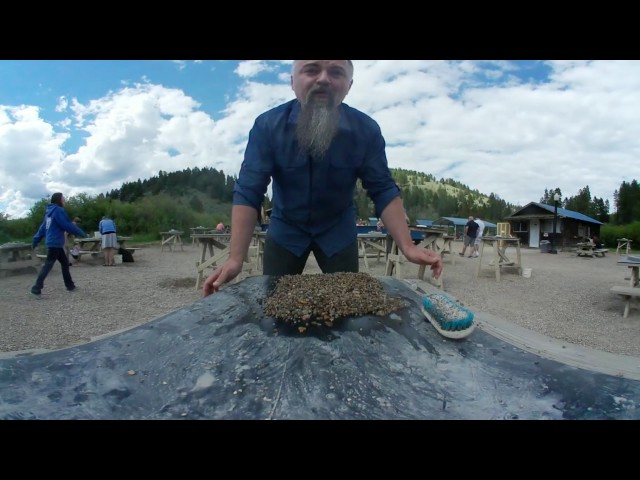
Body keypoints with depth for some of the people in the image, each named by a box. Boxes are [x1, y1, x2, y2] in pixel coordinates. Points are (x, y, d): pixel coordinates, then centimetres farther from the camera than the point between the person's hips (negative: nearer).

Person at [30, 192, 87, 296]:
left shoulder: (50, 211, 15)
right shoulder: (58, 210, -12)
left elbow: (43, 227, 18)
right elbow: (67, 226, -15)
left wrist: (36, 240, 20)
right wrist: (82, 233, -7)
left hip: (53, 243, 10)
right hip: (55, 243, -10)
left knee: (65, 262, 15)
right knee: (48, 265, -9)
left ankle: (70, 285, 20)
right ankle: (36, 288, -10)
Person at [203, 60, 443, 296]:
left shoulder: (366, 130, -15)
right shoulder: (267, 125, -18)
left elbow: (383, 190, -13)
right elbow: (248, 192, -23)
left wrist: (407, 246, -26)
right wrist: (236, 258, -32)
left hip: (338, 232, 1)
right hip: (285, 230, 0)